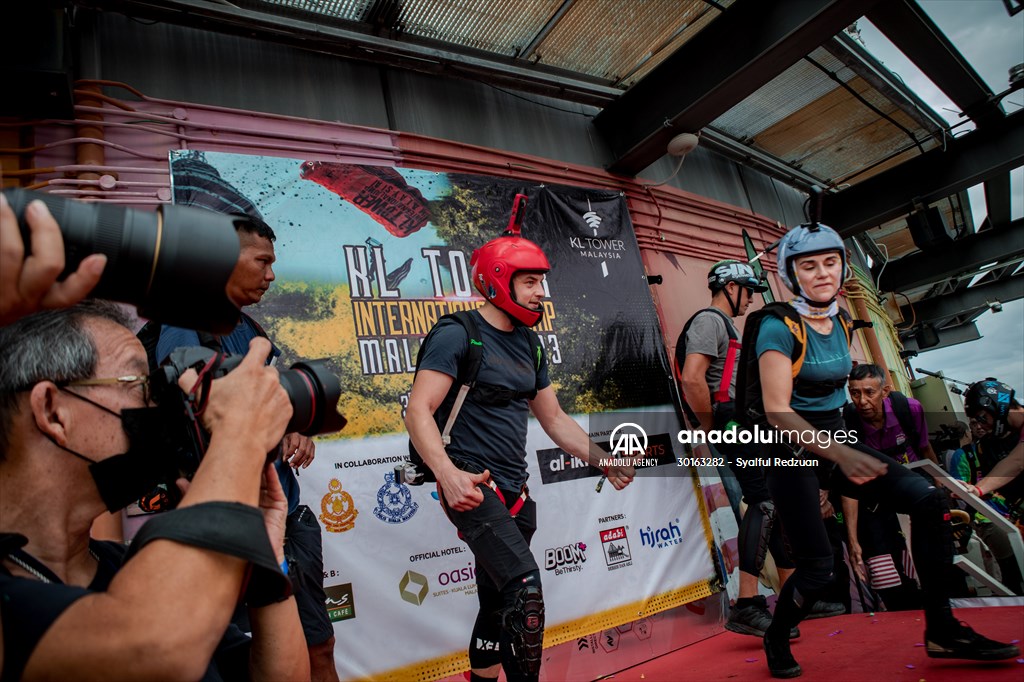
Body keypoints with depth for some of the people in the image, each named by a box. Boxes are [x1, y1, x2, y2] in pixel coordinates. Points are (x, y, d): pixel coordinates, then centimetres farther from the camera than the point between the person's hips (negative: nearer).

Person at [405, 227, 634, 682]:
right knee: (524, 588, -19)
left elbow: (553, 418, 19)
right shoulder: (458, 335, -9)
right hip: (472, 485, -7)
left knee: (498, 607, 16)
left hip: (513, 490, 8)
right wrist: (448, 474, -31)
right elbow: (418, 411, -17)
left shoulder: (529, 345, 14)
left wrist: (604, 462, 11)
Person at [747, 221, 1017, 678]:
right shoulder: (778, 327, -17)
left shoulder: (841, 323, 6)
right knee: (817, 567, -11)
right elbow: (777, 411, -26)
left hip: (835, 442, 7)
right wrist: (839, 454, -37)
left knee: (930, 502, -8)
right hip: (792, 453, -7)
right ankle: (776, 642, 19)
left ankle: (941, 630, 6)